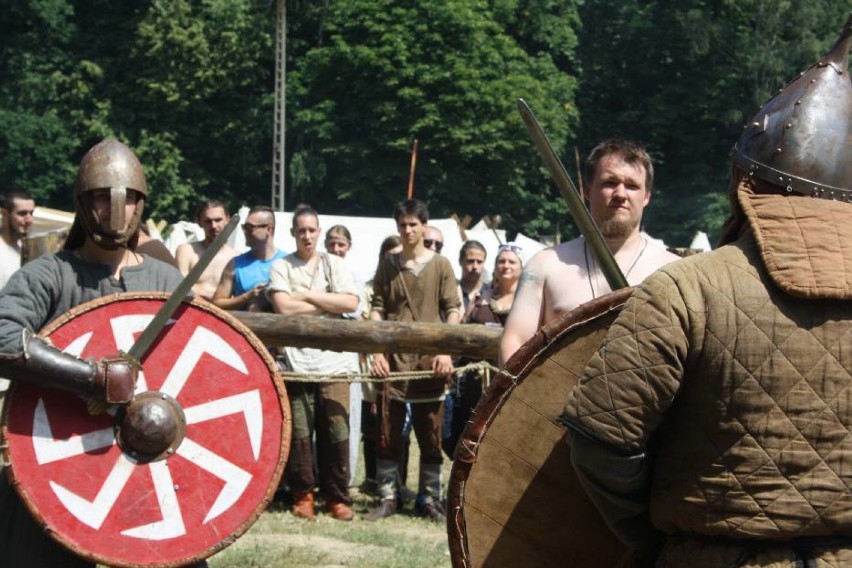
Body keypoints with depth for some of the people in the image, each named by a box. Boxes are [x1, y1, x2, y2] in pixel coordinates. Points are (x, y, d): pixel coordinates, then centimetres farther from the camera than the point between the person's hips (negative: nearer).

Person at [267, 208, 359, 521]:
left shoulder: (335, 264, 13)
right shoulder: (281, 267, 9)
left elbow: (351, 303, -1)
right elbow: (283, 306, -7)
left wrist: (308, 296, -3)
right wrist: (328, 304, -3)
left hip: (333, 360, 1)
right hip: (296, 360, -1)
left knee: (336, 432, -2)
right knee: (299, 432, -2)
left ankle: (337, 497, 7)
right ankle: (302, 495, 12)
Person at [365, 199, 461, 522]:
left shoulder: (440, 265, 5)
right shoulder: (388, 267, 10)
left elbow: (453, 310, 2)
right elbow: (377, 310, 7)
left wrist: (446, 350, -9)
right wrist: (377, 351, -4)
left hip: (429, 359, -1)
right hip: (393, 359, 1)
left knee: (430, 435, 4)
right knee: (388, 432, 2)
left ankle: (431, 498, 12)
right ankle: (387, 498, 9)